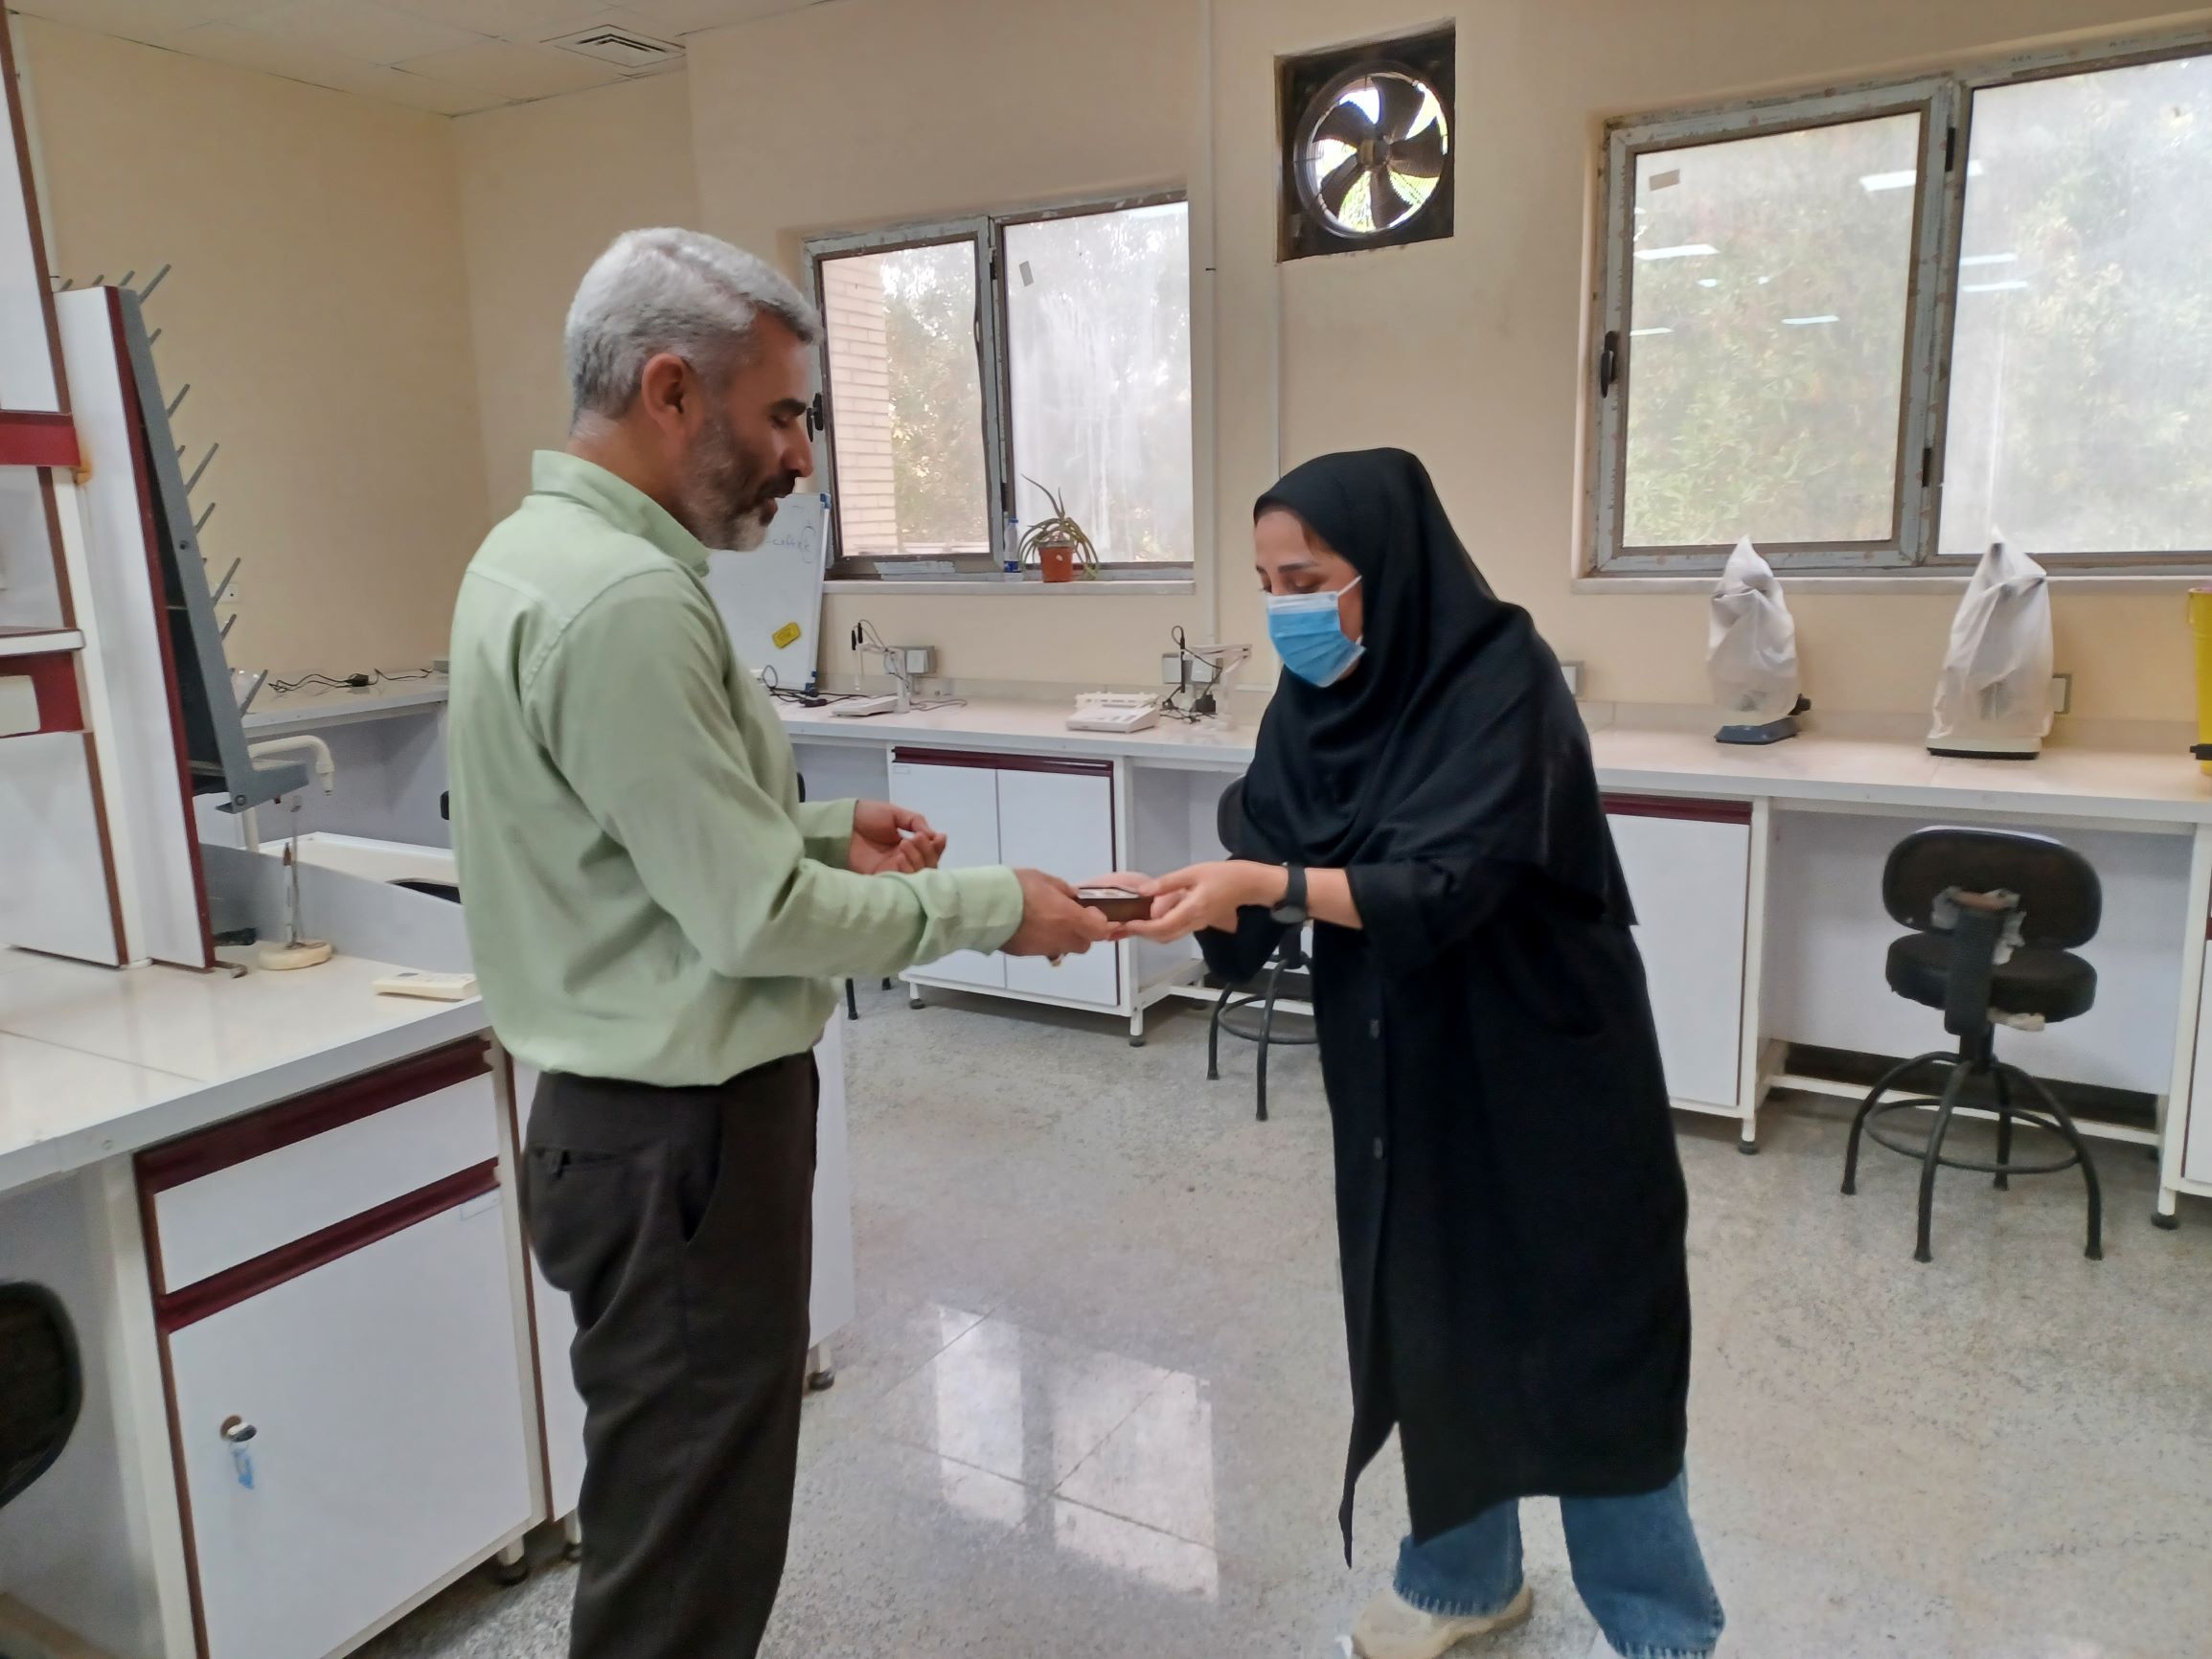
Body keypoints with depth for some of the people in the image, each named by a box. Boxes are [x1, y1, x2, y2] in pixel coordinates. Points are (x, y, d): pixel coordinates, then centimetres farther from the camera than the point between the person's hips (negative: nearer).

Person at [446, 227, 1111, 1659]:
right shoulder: (623, 599, -24)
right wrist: (989, 907, -12)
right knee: (688, 1539, 7)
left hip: (638, 1109, 10)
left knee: (673, 1504, 25)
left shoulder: (547, 549, 9)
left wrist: (818, 828, 6)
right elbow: (755, 918, -23)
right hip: (683, 1135, -10)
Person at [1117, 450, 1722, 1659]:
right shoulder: (1311, 703, -1)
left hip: (1539, 1068, -5)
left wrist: (1266, 883, -34)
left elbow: (1446, 885, -27)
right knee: (1427, 1323, 16)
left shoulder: (1501, 681, -20)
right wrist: (1178, 900, -20)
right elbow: (1263, 888, -2)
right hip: (1397, 1071, 6)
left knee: (1581, 1342, 7)